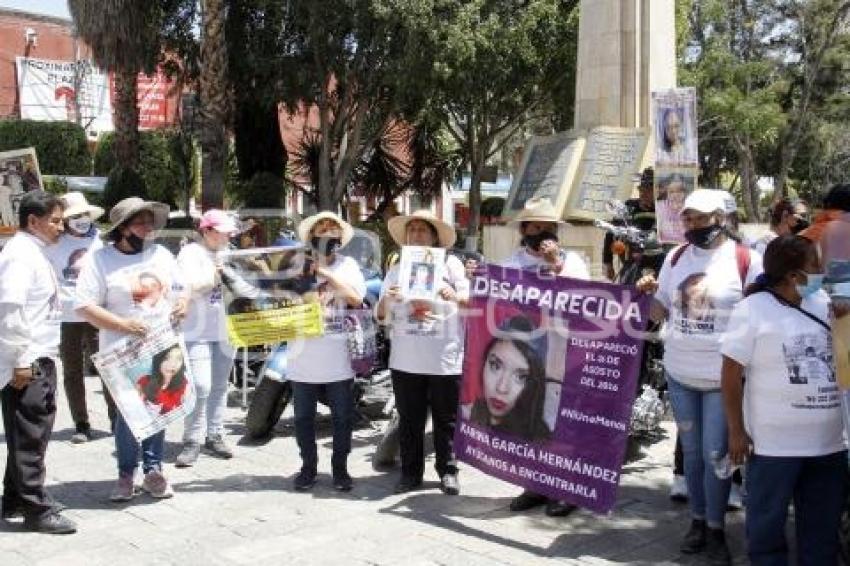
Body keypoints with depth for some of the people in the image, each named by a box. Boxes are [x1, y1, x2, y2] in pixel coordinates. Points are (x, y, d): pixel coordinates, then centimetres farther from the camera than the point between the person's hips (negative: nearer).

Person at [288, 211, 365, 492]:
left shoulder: (347, 265, 6)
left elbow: (357, 298, -8)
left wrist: (326, 273, -12)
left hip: (338, 355, 0)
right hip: (304, 355, 0)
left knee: (343, 416, 6)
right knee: (304, 416, 9)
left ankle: (340, 467, 20)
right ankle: (308, 467, 24)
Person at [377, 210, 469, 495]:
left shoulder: (451, 264, 6)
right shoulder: (396, 270, 14)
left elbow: (471, 302, 1)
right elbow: (381, 316, 12)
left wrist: (455, 297, -20)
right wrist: (386, 300, -10)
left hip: (445, 359, -2)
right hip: (405, 360, 2)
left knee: (446, 419, 5)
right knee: (409, 420, 7)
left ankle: (447, 471, 16)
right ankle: (410, 471, 17)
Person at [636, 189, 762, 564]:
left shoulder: (746, 261, -9)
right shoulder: (675, 258, 4)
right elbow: (660, 314, 9)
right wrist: (647, 294, -8)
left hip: (723, 377, -4)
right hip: (678, 373, 4)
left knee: (715, 454, 2)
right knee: (691, 451, 14)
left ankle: (715, 529, 19)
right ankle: (697, 520, 28)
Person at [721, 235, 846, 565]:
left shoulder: (827, 303, 4)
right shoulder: (754, 309, -10)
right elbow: (731, 373, -9)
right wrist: (736, 431, -10)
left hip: (831, 442, 5)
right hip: (774, 444, -5)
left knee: (822, 526, 17)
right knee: (767, 524, 9)